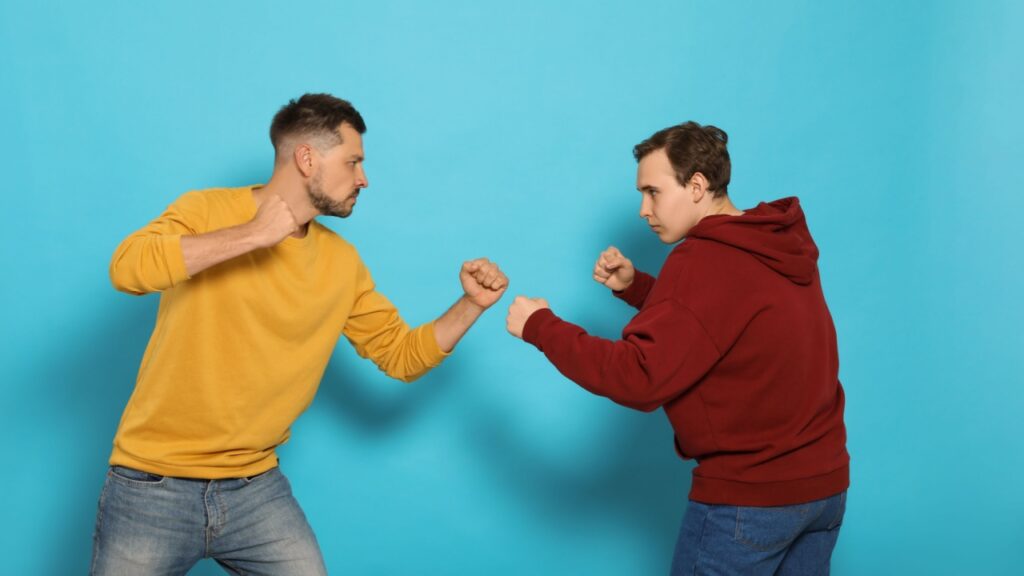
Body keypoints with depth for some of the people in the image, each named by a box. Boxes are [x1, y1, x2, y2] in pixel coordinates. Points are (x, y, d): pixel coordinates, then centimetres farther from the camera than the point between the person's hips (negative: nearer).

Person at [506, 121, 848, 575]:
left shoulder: (706, 260, -20)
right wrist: (633, 286, 6)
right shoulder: (783, 243, 7)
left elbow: (638, 378, -24)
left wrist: (540, 326, -16)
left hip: (749, 497, -8)